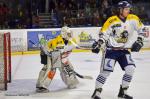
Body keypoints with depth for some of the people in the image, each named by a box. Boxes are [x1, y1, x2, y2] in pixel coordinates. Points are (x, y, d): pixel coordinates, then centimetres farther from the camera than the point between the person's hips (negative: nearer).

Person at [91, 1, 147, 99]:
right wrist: (98, 44, -21)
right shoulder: (112, 20, -15)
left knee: (130, 68, -8)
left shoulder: (133, 19, -3)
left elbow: (141, 29, 8)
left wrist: (139, 41, 0)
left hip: (124, 50, 5)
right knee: (106, 71, -13)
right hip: (111, 50, -5)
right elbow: (103, 34, -10)